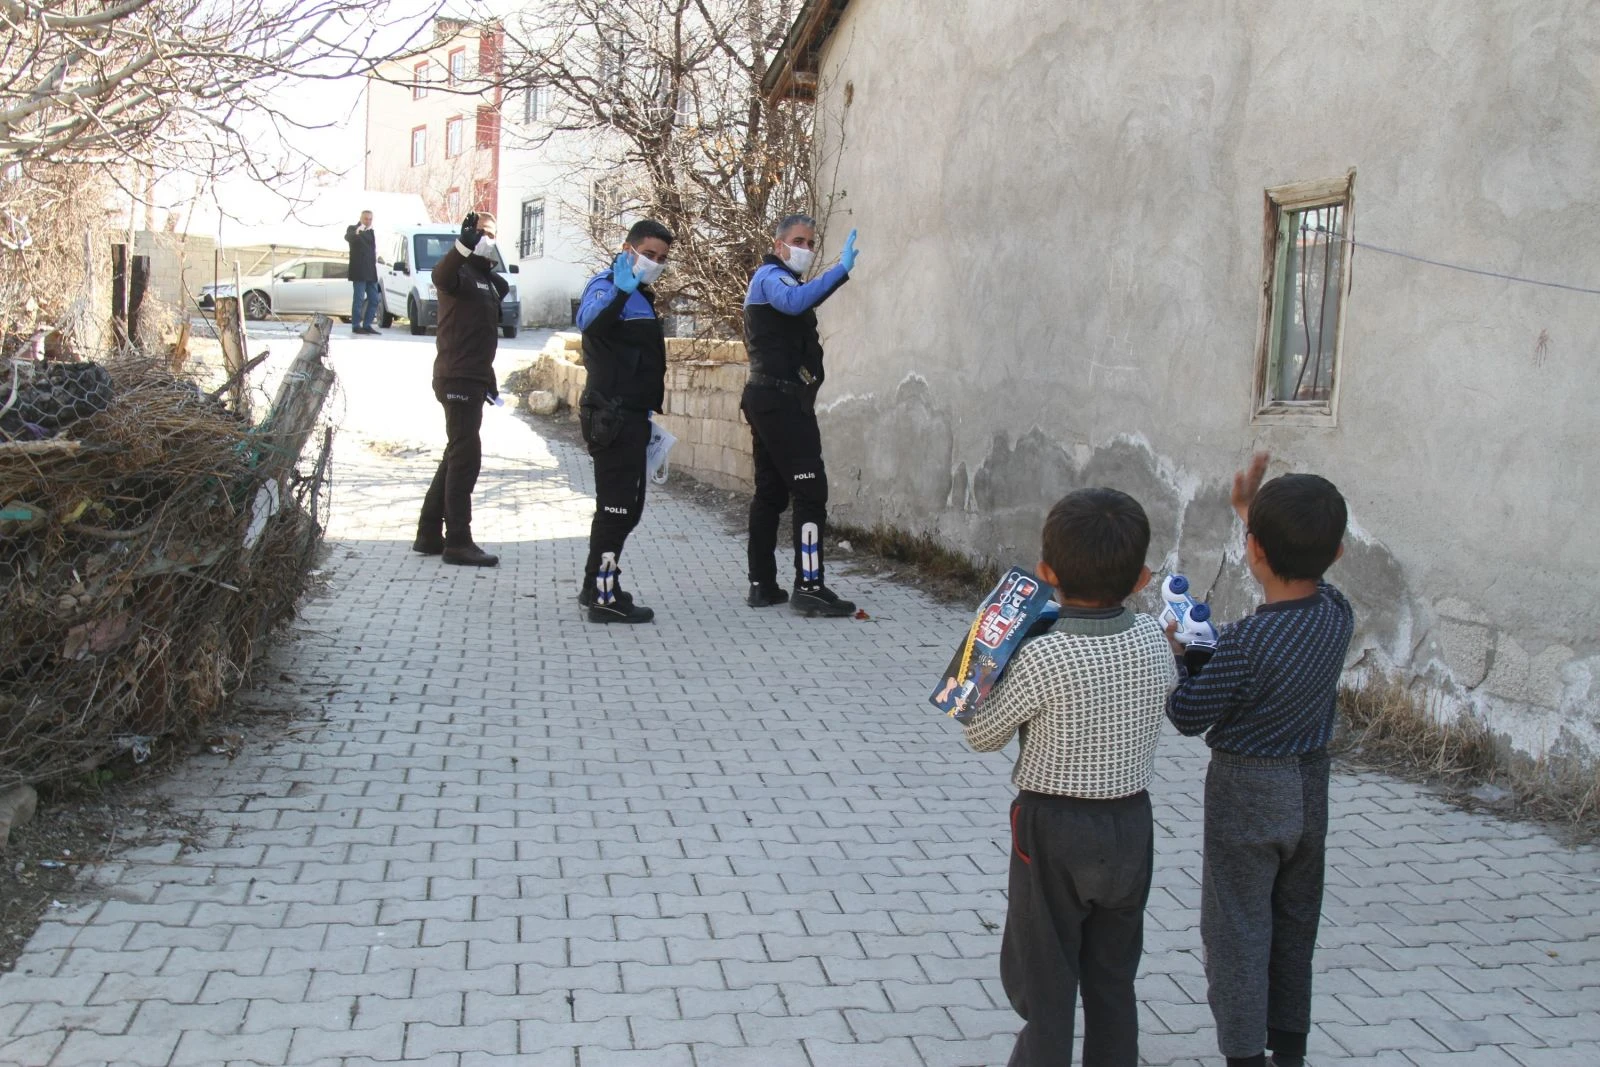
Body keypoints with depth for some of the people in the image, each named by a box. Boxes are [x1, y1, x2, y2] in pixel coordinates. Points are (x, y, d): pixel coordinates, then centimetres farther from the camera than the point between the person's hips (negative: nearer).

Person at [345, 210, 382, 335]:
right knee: (359, 299, -8)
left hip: (371, 272, 7)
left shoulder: (372, 231, 18)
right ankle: (356, 326, -4)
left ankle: (367, 325, 12)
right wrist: (356, 232, -47)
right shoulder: (353, 229, -4)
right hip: (359, 272, -7)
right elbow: (348, 237, -27)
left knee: (374, 299, 6)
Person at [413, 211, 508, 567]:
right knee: (465, 457, -9)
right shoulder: (461, 272, -11)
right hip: (457, 378, -10)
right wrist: (464, 245, -49)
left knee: (458, 456, 13)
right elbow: (441, 275, -35)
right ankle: (457, 542, -5)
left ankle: (430, 534, 21)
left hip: (472, 379, 10)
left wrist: (489, 379, 26)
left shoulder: (488, 278, 19)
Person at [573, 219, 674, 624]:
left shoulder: (641, 295, 19)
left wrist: (646, 416, 29)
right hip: (613, 416, -10)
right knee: (618, 506, -8)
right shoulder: (607, 284, -11)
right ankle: (603, 597, -2)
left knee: (623, 506, 16)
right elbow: (589, 320, -36)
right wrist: (620, 291, -50)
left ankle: (596, 586, 26)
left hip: (629, 415, 10)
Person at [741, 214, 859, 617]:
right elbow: (795, 302, -31)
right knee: (811, 491, -13)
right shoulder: (772, 276, -7)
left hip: (769, 398, 11)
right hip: (782, 398, -11)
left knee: (770, 492, 9)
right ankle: (809, 587, -15)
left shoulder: (777, 279, 26)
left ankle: (762, 585, 11)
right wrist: (841, 270, -34)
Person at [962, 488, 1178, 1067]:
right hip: (1131, 823, 5)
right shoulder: (1153, 641, -8)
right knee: (1113, 979, 20)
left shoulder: (1043, 657, -23)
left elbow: (982, 734, -12)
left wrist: (1001, 667, 0)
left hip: (1054, 830, -5)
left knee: (1043, 982, 11)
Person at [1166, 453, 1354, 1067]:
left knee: (1237, 930, 8)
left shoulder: (1245, 643, -29)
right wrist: (1253, 510, 17)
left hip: (1248, 792, -7)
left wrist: (1167, 654, -3)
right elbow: (1298, 575, 13)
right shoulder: (1338, 615, -10)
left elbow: (1188, 717, -16)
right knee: (1294, 926, 21)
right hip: (1311, 787, 7)